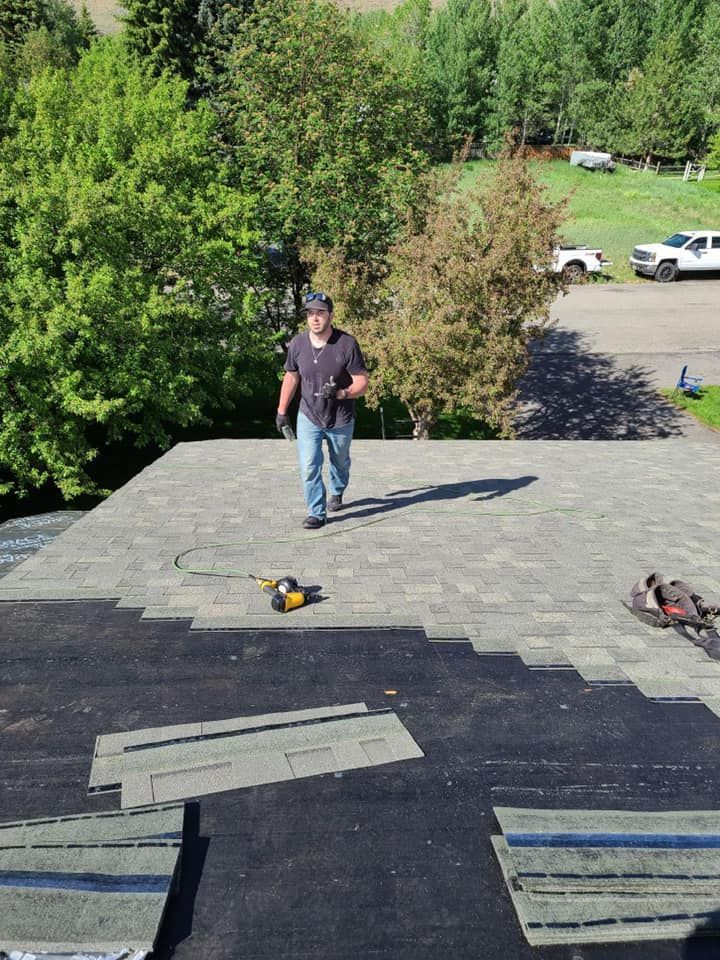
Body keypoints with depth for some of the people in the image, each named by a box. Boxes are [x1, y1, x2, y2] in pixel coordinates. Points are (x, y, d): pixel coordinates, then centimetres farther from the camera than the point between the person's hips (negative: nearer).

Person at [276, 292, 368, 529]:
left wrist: (341, 393, -36)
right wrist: (281, 411, 9)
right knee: (308, 467, -10)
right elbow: (291, 377, 6)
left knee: (340, 463, 21)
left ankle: (337, 492, 50)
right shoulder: (297, 343, -9)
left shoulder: (347, 344, -19)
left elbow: (362, 383, -16)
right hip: (308, 418, 1)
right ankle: (317, 514, 2)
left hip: (340, 420, -1)